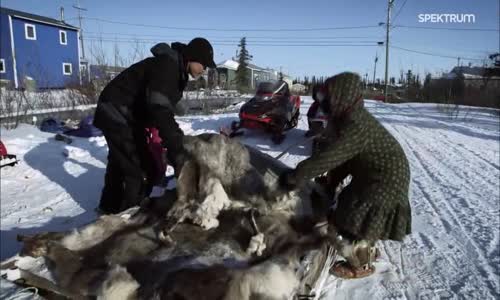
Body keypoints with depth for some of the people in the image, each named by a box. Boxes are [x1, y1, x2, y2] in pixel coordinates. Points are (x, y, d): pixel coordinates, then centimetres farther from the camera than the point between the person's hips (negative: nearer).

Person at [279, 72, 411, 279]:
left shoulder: (356, 126, -29)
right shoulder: (351, 118, 3)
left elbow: (328, 156, -32)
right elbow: (343, 158, 9)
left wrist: (295, 177, -25)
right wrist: (330, 184, 8)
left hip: (384, 182, -9)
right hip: (373, 177, 9)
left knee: (348, 225, -2)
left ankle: (361, 265, 21)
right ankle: (368, 250, 46)